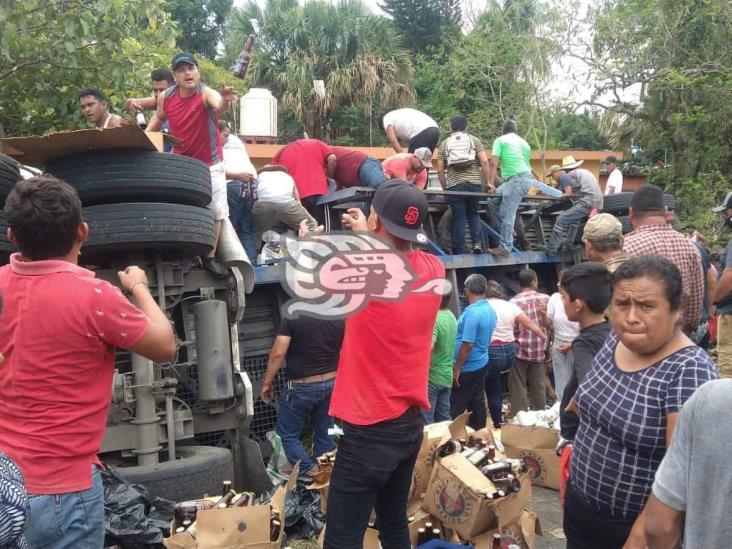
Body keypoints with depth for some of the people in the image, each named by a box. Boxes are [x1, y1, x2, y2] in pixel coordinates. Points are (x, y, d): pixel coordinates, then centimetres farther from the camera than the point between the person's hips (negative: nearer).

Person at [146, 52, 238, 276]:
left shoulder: (206, 93, -22)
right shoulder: (165, 97, -9)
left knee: (216, 212, 2)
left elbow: (218, 105, -47)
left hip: (210, 164, -3)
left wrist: (225, 101, -70)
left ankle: (210, 257, 20)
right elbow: (158, 117, 14)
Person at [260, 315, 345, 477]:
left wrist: (267, 382, -8)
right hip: (331, 384, 5)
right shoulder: (339, 320, -3)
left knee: (287, 435, 9)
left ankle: (311, 473, -2)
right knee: (324, 435, 15)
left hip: (302, 387, -4)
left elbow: (278, 353, -18)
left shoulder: (292, 318, -15)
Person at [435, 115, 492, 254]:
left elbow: (440, 170, 8)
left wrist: (444, 188, 16)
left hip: (454, 185, 0)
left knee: (458, 218, 6)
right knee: (473, 214, 18)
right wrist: (487, 182, 6)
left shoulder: (444, 144, 14)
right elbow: (485, 161, 0)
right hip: (474, 183, 1)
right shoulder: (474, 140, 12)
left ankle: (460, 252, 6)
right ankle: (477, 243, 0)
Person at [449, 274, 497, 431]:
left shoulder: (472, 313, -24)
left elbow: (467, 344, -25)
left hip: (468, 368, -9)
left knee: (456, 407, 2)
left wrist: (457, 368, -17)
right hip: (482, 364, 9)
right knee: (478, 403, 15)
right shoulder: (490, 310, 5)